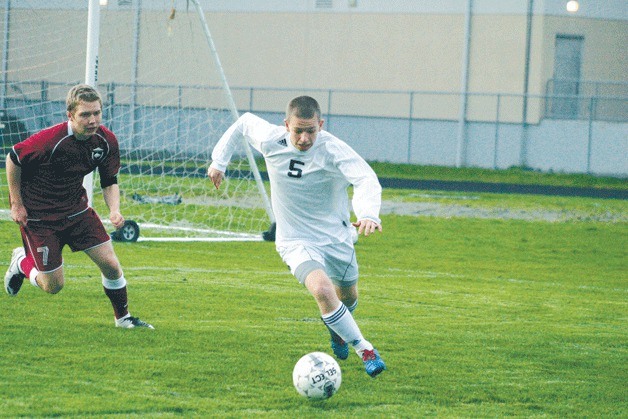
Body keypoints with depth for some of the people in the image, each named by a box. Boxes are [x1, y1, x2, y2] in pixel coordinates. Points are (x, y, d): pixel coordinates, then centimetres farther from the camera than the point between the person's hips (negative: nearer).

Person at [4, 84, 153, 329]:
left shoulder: (106, 141, -11)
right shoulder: (50, 140, -28)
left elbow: (110, 182, 3)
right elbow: (13, 159, -14)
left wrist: (114, 211, -16)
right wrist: (16, 204, -11)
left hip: (76, 208, 5)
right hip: (38, 215, -5)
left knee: (110, 265, -4)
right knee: (53, 286, -1)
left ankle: (123, 318, 20)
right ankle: (22, 262, 31)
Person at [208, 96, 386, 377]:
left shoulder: (333, 150, -25)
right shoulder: (269, 141, -15)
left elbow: (365, 178, -41)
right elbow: (244, 122, 7)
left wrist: (368, 212, -60)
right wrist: (219, 160, 11)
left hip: (337, 238, 1)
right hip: (297, 242, -1)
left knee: (348, 298, 20)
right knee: (322, 290, -28)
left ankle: (337, 329, 58)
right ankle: (365, 350, -16)